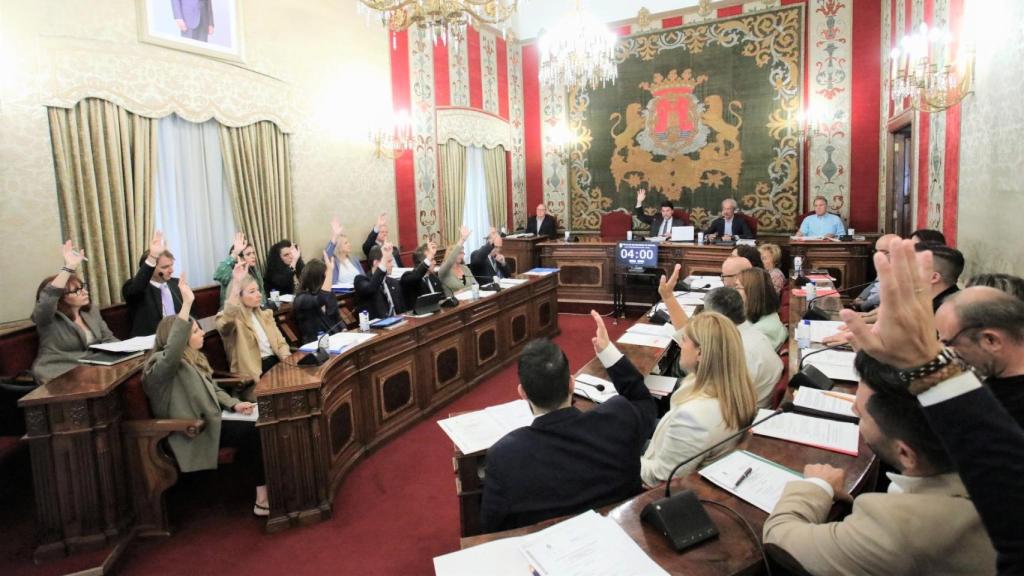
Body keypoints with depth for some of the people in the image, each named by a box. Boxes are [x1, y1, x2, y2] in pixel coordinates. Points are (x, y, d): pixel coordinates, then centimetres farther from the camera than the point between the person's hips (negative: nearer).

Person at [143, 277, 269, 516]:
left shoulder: (193, 358, 13)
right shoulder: (162, 363, -16)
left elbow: (213, 390, 20)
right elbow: (172, 348, -41)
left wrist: (234, 404, 0)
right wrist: (187, 303, -46)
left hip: (207, 421, 9)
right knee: (252, 431, -23)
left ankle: (265, 489, -11)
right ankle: (263, 497, -14)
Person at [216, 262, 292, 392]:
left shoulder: (265, 315, 18)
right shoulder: (230, 318, -2)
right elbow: (226, 323, -27)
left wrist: (287, 359, -8)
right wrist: (236, 283, -30)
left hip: (276, 363, 6)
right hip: (254, 375, -6)